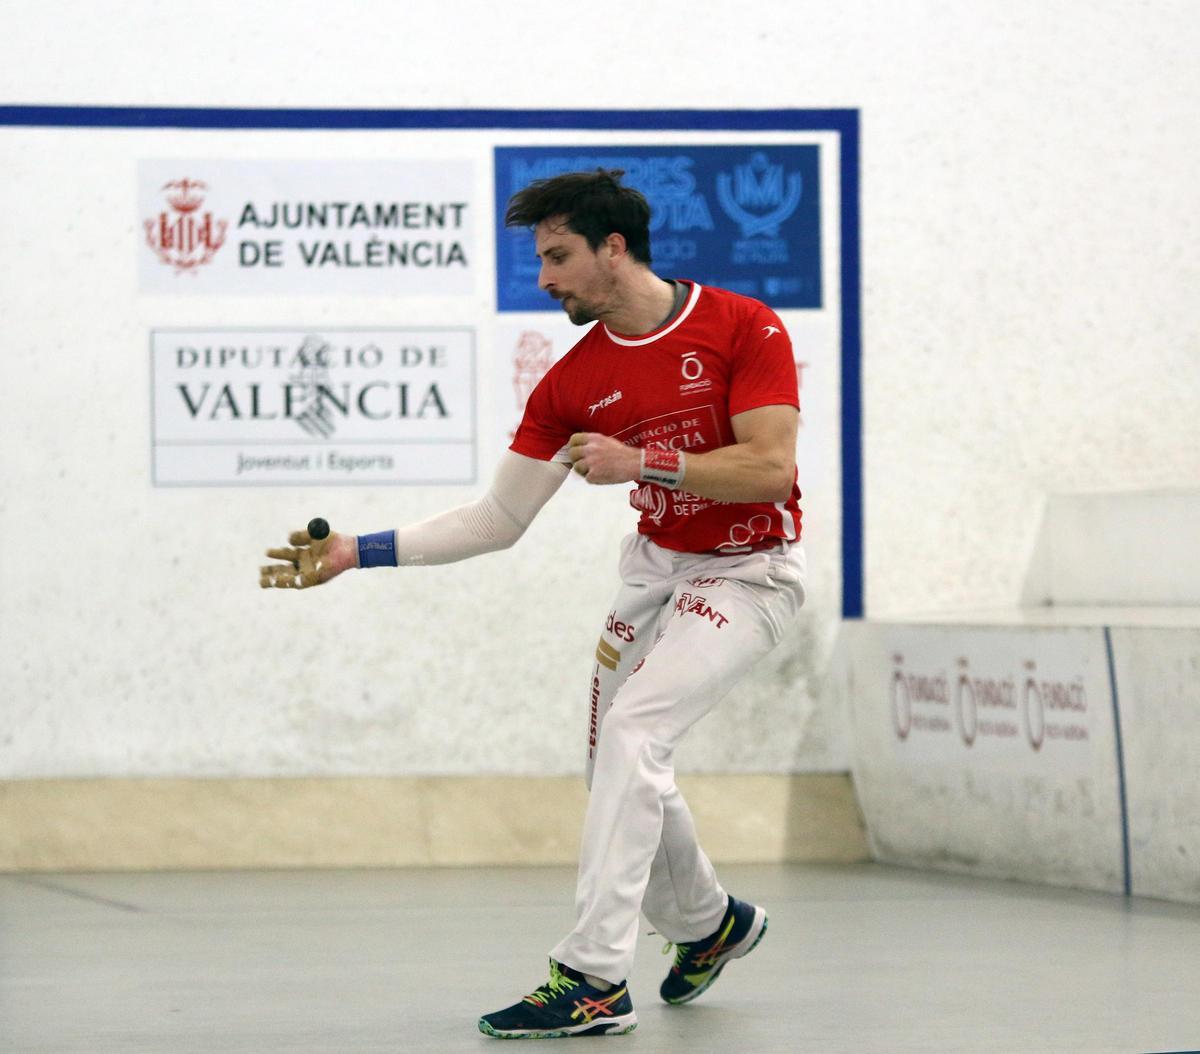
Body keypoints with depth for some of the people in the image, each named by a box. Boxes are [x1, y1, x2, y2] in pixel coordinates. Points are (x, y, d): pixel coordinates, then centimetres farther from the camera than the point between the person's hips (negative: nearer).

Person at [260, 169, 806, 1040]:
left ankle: (594, 981, -23)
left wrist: (642, 461, -28)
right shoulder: (572, 383, -2)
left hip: (749, 571, -6)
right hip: (657, 566, 7)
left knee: (632, 729, -22)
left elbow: (771, 468, -23)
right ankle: (709, 925, 37)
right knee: (620, 769, 8)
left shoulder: (744, 329, -16)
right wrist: (359, 553, -6)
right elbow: (501, 519, 1)